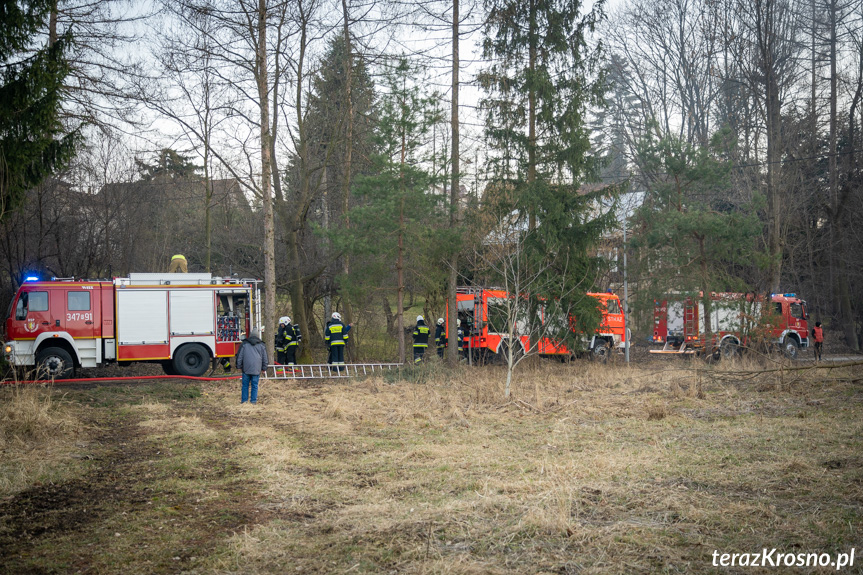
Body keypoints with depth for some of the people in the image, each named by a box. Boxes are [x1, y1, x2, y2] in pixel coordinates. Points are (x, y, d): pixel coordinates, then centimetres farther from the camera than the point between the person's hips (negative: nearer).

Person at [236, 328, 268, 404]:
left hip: (246, 368, 0)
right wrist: (264, 368, 19)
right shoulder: (262, 345, 8)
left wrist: (239, 366, 13)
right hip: (256, 369, 0)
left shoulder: (244, 344, 6)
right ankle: (253, 401, 4)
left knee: (245, 385, 6)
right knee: (254, 385, 4)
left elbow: (239, 356, 6)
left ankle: (244, 400, 7)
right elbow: (265, 358, 11)